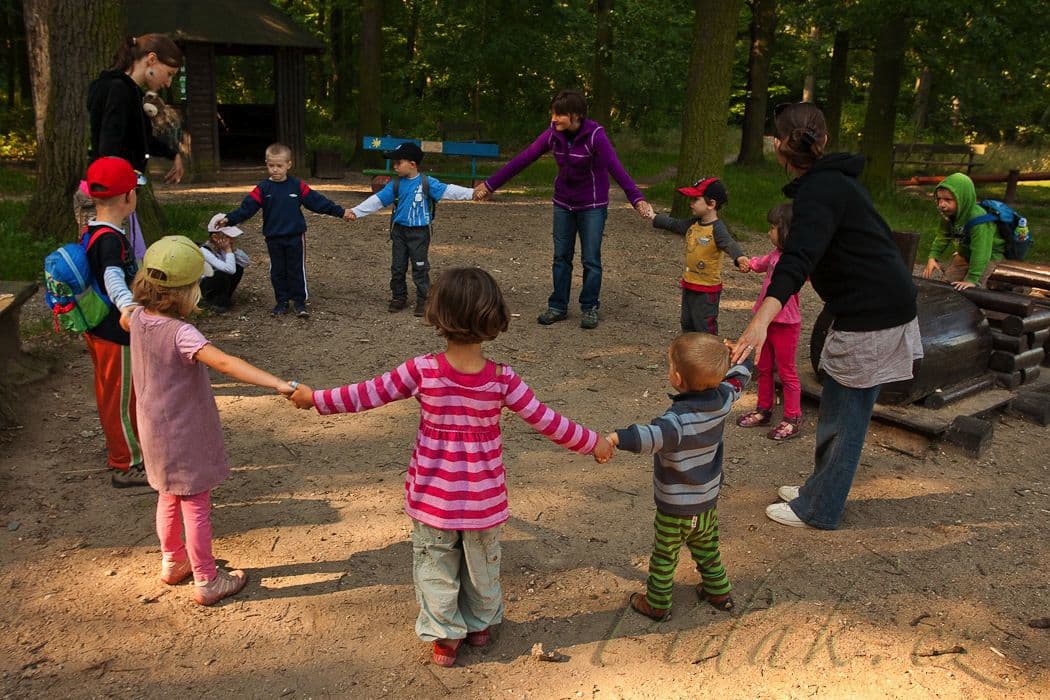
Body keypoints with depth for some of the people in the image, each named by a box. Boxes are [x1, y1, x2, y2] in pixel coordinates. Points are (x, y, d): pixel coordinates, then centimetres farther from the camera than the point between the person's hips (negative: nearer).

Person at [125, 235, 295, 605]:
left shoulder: (138, 318, -6)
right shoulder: (180, 333, -31)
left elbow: (126, 319, 22)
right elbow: (224, 362, -46)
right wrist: (278, 383, -55)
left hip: (156, 432, 8)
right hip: (185, 435, -8)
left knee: (169, 498, 25)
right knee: (196, 506, 6)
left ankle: (173, 562, 43)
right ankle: (206, 581, 20)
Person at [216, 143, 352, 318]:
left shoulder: (297, 186, -3)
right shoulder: (263, 188, -2)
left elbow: (318, 201, -3)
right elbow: (247, 207, -7)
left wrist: (341, 212, -6)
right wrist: (229, 219, -20)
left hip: (295, 237, -1)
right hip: (273, 239, 1)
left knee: (297, 270, 4)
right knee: (278, 271, 10)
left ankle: (299, 302, 14)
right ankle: (282, 302, 21)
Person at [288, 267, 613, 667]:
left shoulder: (421, 371, -20)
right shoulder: (502, 379, -18)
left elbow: (365, 395, -9)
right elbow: (548, 423, -11)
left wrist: (314, 398, 6)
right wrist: (593, 443, 4)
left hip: (434, 496, -1)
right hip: (482, 498, 1)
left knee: (436, 568, 20)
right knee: (482, 565, 25)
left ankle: (445, 637, 34)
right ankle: (480, 625, 45)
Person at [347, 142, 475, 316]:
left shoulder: (427, 183, -9)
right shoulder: (395, 184, 0)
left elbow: (448, 190, -15)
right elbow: (377, 200, 0)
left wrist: (472, 193, -26)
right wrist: (356, 212, -4)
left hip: (419, 232, -4)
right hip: (399, 231, 4)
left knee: (420, 268, 2)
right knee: (397, 267, 10)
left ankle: (423, 300, 12)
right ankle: (399, 298, 23)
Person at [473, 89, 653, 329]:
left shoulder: (595, 135, -21)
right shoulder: (553, 134, -8)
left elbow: (615, 167, -33)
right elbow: (523, 159, -6)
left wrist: (637, 199, -46)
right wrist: (491, 184, -7)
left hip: (592, 205, -5)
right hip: (563, 203, 5)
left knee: (591, 259, 1)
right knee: (561, 257, 10)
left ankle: (590, 308, 15)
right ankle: (558, 307, 20)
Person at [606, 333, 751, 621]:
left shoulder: (679, 418, -36)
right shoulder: (722, 400, -14)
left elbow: (655, 436, -58)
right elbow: (737, 380, 8)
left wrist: (616, 438, -71)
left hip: (675, 508, -6)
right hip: (708, 500, 7)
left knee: (664, 557, 15)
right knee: (707, 549, 29)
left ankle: (657, 604, 31)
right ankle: (719, 591, 45)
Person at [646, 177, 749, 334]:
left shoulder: (717, 228, -22)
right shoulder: (692, 223, 2)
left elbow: (730, 243, -39)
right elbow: (673, 224, 19)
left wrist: (739, 257, -60)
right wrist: (653, 216, 28)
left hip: (707, 289, -8)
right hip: (689, 285, 8)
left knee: (705, 328, 1)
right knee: (687, 324, 21)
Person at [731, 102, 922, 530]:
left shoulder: (820, 190, -21)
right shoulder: (833, 179, 12)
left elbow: (799, 255, -38)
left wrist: (763, 317, -51)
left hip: (870, 317, -10)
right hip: (878, 307, 10)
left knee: (844, 416, 2)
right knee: (837, 409, 20)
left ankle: (818, 510, 15)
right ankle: (819, 489, 34)